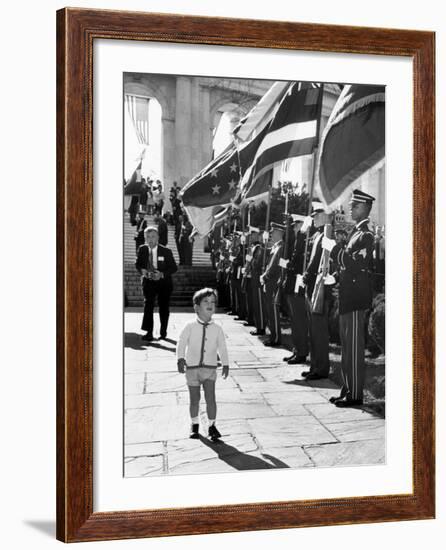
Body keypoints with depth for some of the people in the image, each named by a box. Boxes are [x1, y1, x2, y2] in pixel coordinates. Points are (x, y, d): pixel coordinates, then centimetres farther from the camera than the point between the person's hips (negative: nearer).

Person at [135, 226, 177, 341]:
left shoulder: (166, 251, -11)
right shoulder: (142, 249, -4)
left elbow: (173, 268, -8)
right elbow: (138, 264, 7)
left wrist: (162, 274, -24)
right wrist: (142, 271, -16)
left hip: (163, 281, 0)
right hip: (148, 281, 0)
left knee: (163, 307, 12)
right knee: (148, 304, -18)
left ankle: (163, 331, 30)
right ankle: (149, 332, -21)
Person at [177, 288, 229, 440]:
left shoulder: (217, 329, 0)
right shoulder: (190, 327, -5)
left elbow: (222, 347, 5)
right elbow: (182, 343, -8)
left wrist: (225, 364, 2)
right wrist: (180, 359, -19)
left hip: (210, 367, 1)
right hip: (192, 367, 0)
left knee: (210, 397, -8)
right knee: (194, 399, 8)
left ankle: (212, 426, 7)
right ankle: (194, 425, 27)